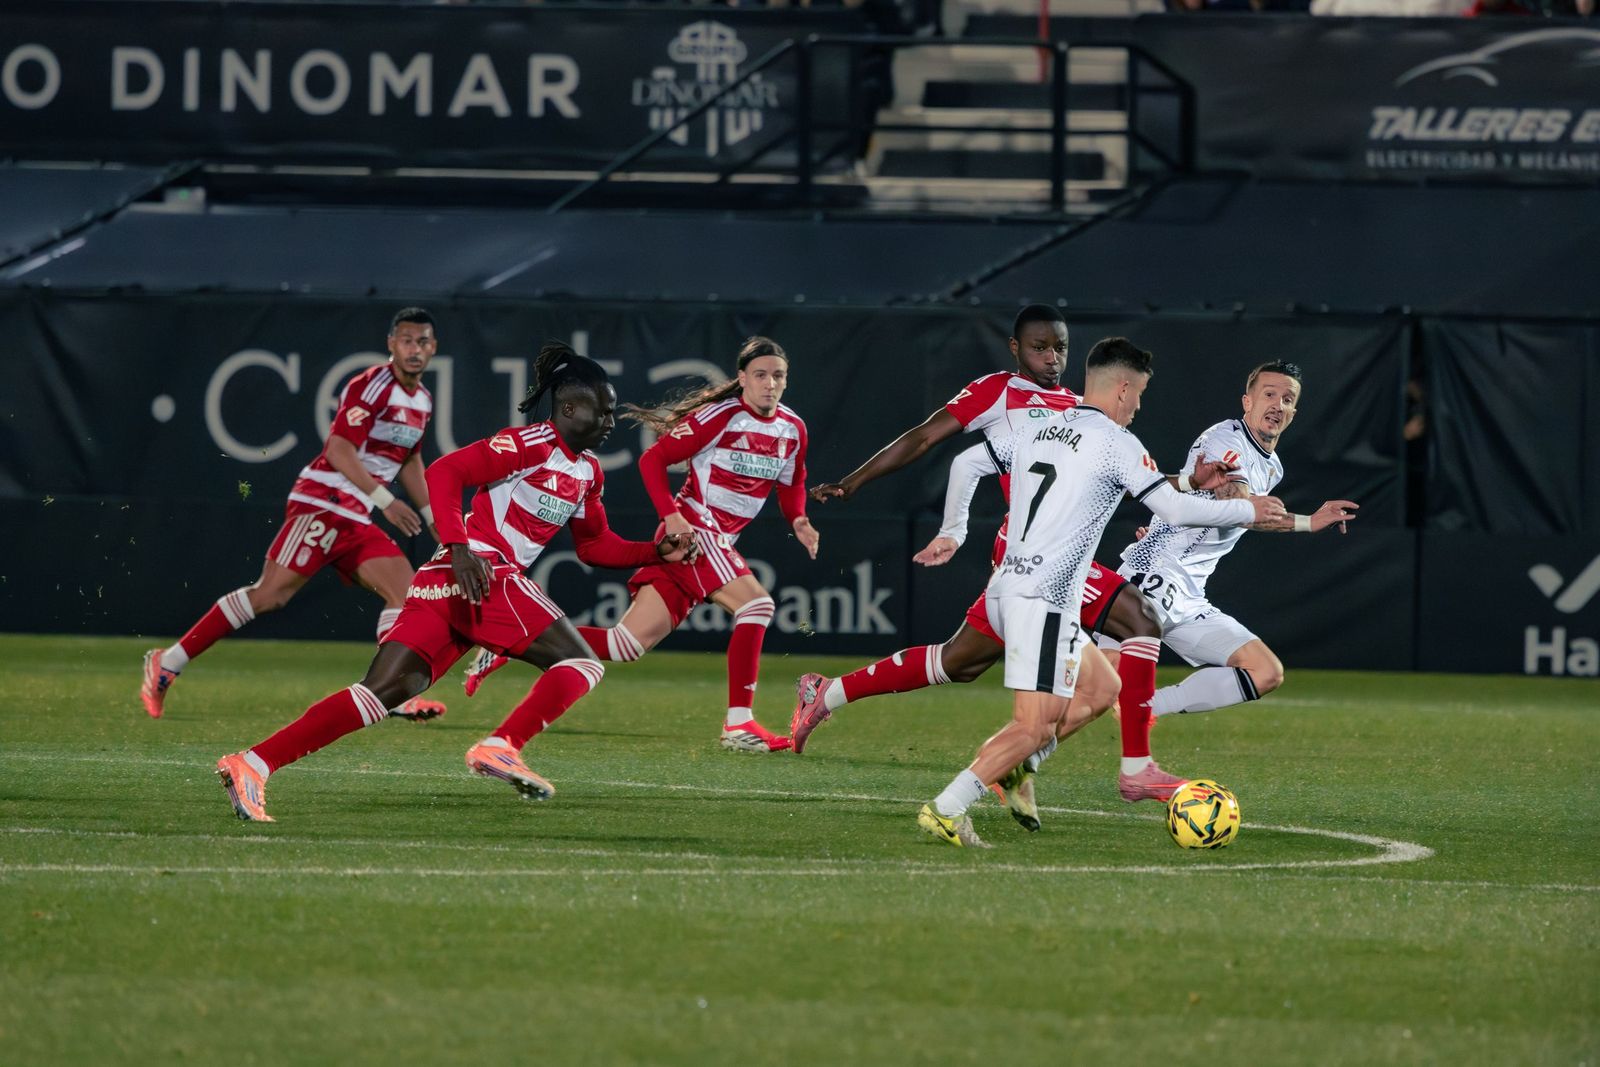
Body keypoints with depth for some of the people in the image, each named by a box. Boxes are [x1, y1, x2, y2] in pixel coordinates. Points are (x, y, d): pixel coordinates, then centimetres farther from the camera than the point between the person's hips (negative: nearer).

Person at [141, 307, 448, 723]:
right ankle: (167, 663, -9)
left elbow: (409, 462, 31)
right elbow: (339, 450, -19)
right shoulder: (371, 386, -12)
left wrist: (432, 516, 28)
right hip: (321, 503, -9)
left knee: (405, 589, -5)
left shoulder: (422, 400, 16)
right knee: (270, 594, -14)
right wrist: (385, 500, -21)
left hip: (355, 518, 9)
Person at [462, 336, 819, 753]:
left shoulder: (792, 429, 9)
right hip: (693, 529, -7)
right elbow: (652, 459, -9)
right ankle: (739, 724, -23)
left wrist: (797, 520, 4)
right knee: (756, 604, -24)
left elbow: (791, 485, 25)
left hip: (719, 544, 7)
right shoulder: (719, 416, -11)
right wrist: (671, 514, -20)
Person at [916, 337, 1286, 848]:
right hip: (1044, 599, -9)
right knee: (1035, 726, -11)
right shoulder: (1115, 442, -7)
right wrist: (1249, 509, 5)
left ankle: (1014, 767, 9)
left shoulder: (1038, 431, 14)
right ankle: (946, 809, -17)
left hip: (1006, 587, 9)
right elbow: (1175, 508, -7)